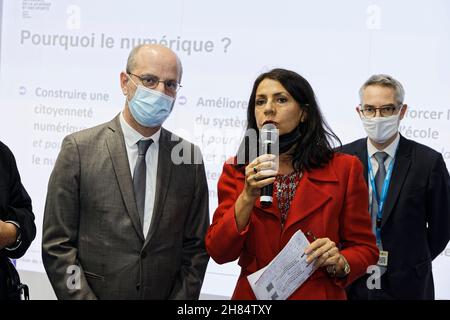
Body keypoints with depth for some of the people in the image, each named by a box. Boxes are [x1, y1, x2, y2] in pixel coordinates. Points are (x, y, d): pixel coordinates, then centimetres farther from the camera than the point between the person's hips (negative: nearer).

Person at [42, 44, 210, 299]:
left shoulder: (190, 156, -1)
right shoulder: (79, 149, -8)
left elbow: (195, 247, 2)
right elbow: (57, 245, -9)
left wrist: (182, 300, -8)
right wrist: (81, 297, -15)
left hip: (167, 295, 2)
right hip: (96, 292, -2)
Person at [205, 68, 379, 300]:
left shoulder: (344, 169, -6)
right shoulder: (237, 171, -2)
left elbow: (365, 248, -1)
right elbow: (219, 252, -9)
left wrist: (340, 263, -21)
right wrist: (248, 196, -21)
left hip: (319, 293, -1)